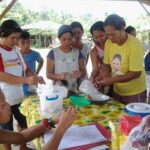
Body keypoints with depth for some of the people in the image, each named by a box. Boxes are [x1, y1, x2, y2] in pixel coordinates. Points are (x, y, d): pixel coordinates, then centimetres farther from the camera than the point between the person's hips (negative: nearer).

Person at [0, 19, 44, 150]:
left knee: (24, 124, 19)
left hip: (19, 96, 7)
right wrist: (26, 80, -28)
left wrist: (35, 77, -9)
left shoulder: (16, 49, 6)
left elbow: (25, 68, 11)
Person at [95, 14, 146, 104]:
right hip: (117, 92, 6)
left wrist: (112, 80, -27)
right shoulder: (109, 43, -6)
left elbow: (136, 73, -23)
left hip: (134, 93, -5)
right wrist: (101, 78, -15)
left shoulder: (135, 45, -23)